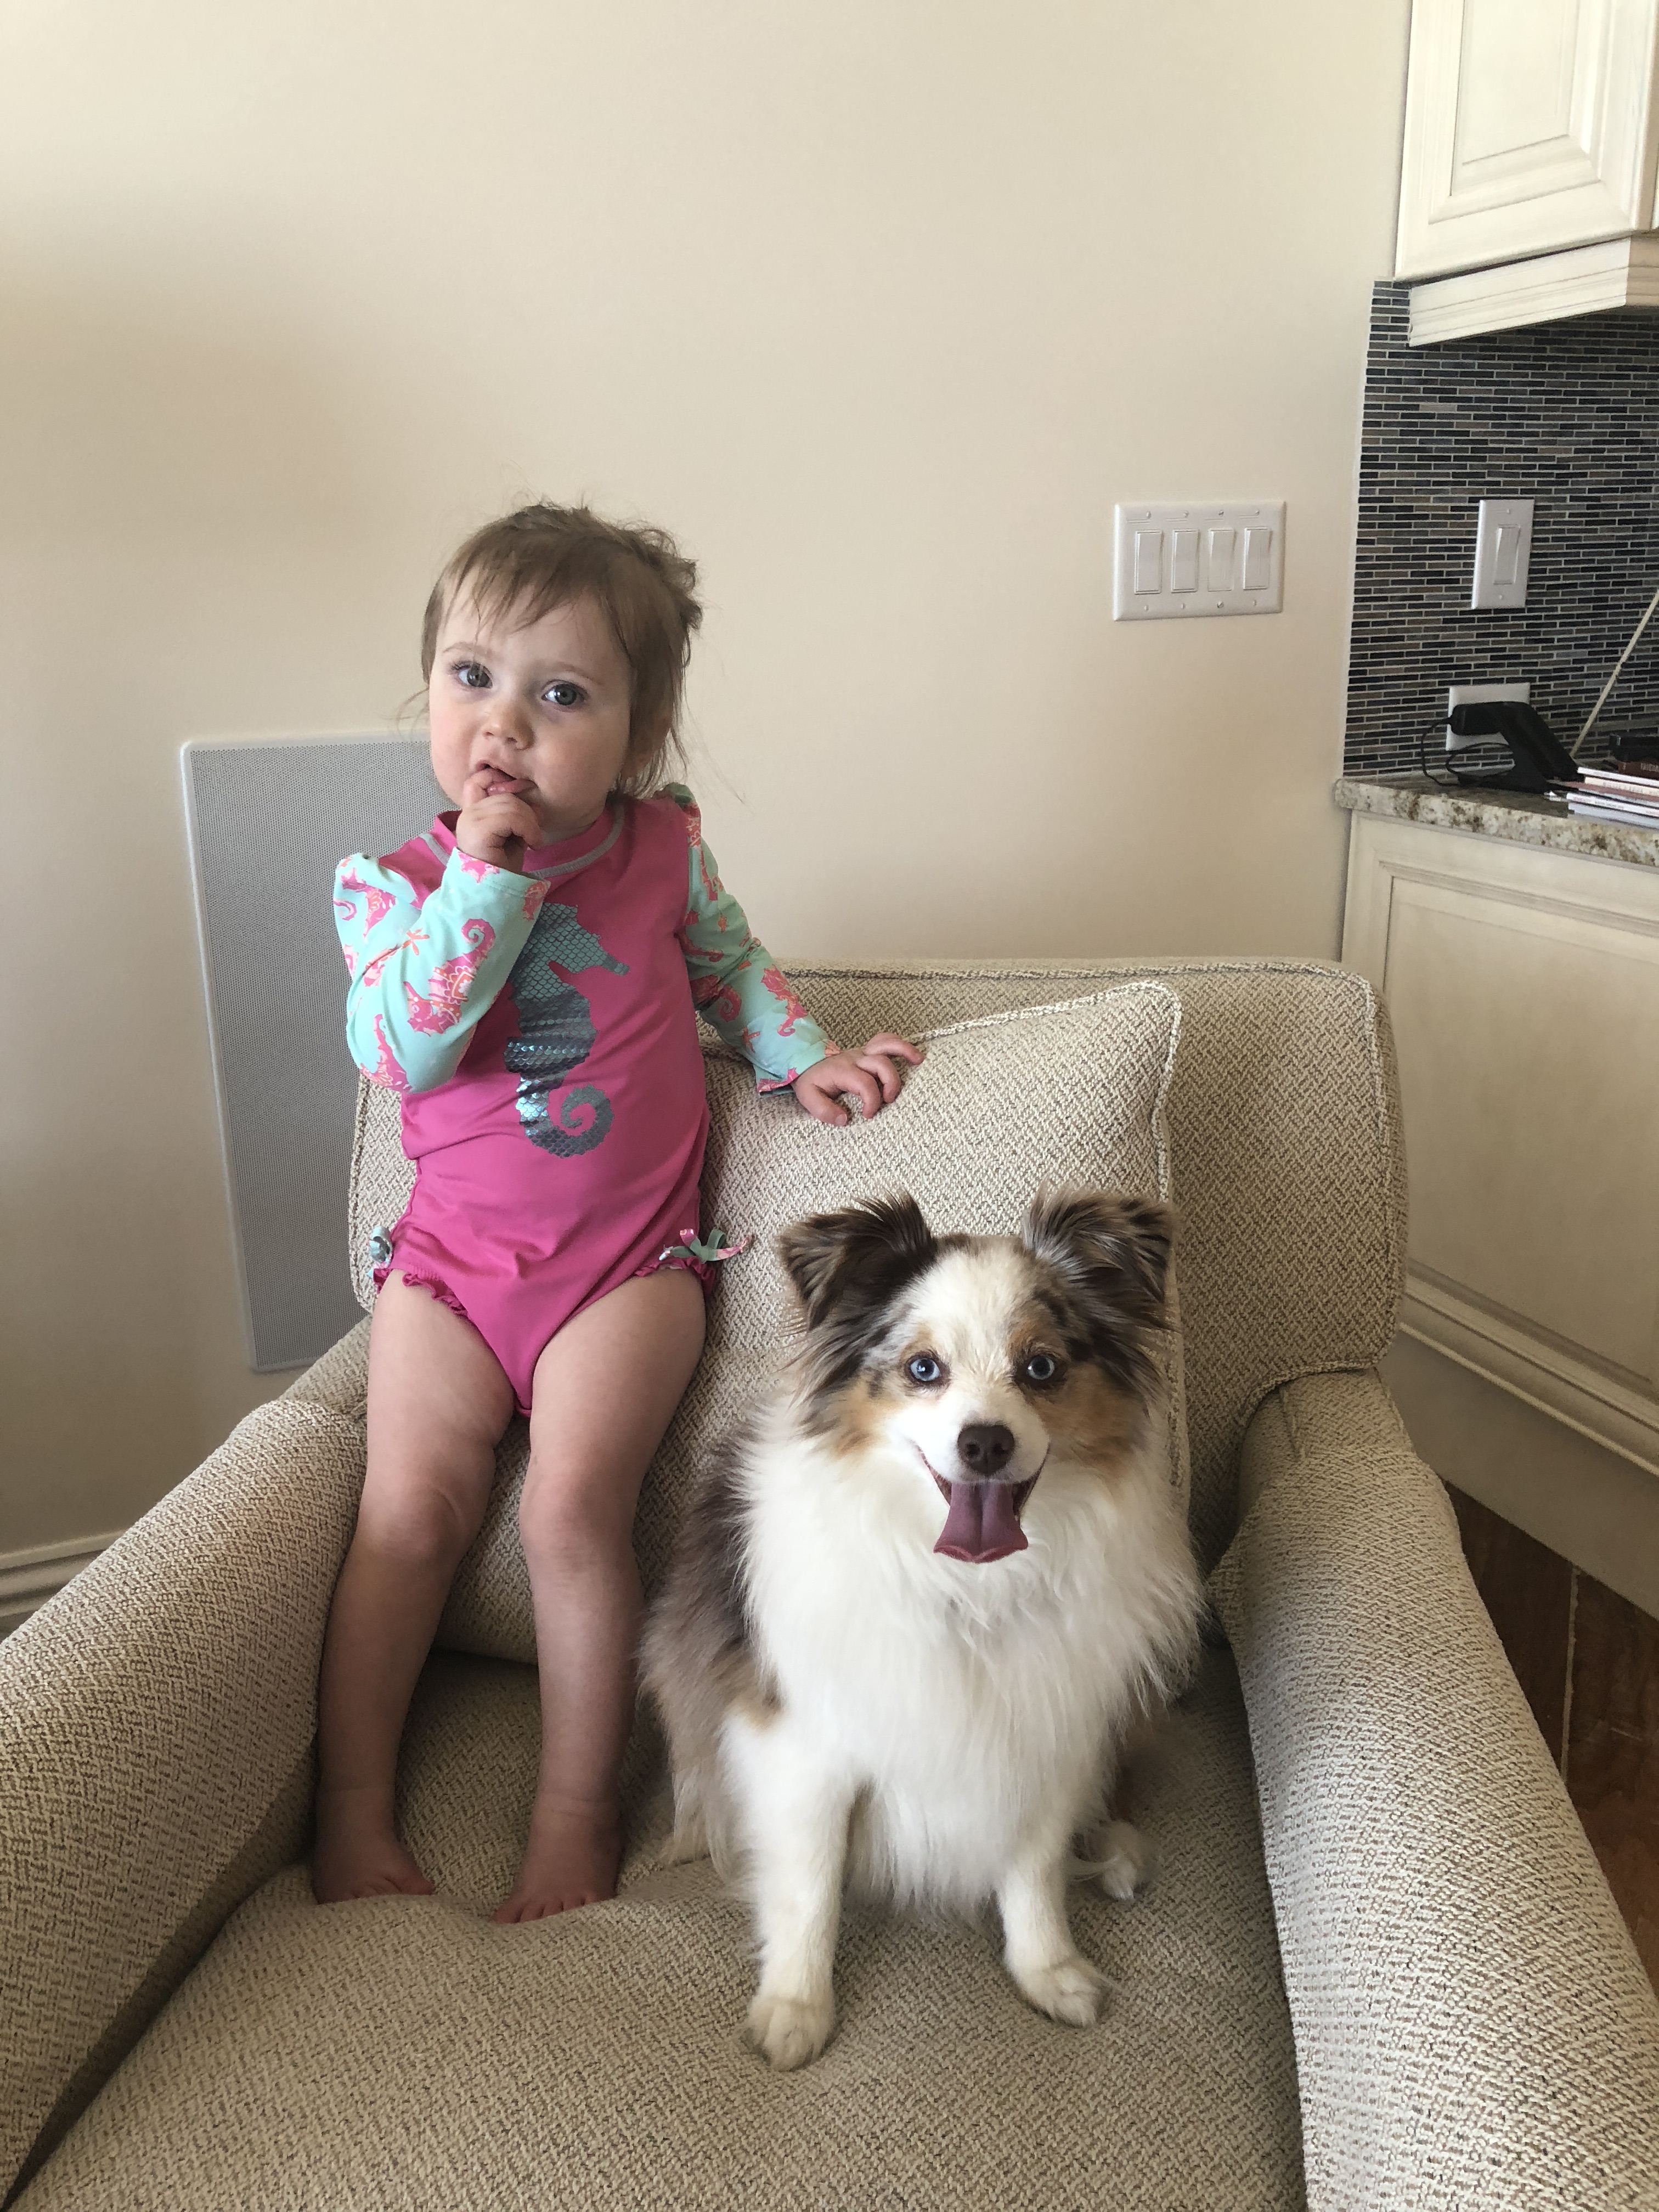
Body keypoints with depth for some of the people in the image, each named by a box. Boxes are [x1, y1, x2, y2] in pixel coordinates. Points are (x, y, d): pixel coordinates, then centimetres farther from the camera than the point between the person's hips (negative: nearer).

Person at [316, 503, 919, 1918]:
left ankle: (577, 1816, 2)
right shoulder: (390, 880, -6)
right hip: (454, 1253, 1)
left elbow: (729, 963, 18)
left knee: (574, 1506, -14)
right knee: (411, 1510, -4)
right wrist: (491, 870, -25)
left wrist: (804, 1057, 2)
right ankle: (353, 1809, 13)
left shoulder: (666, 846, -2)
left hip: (631, 1255, -1)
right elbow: (398, 1050, -23)